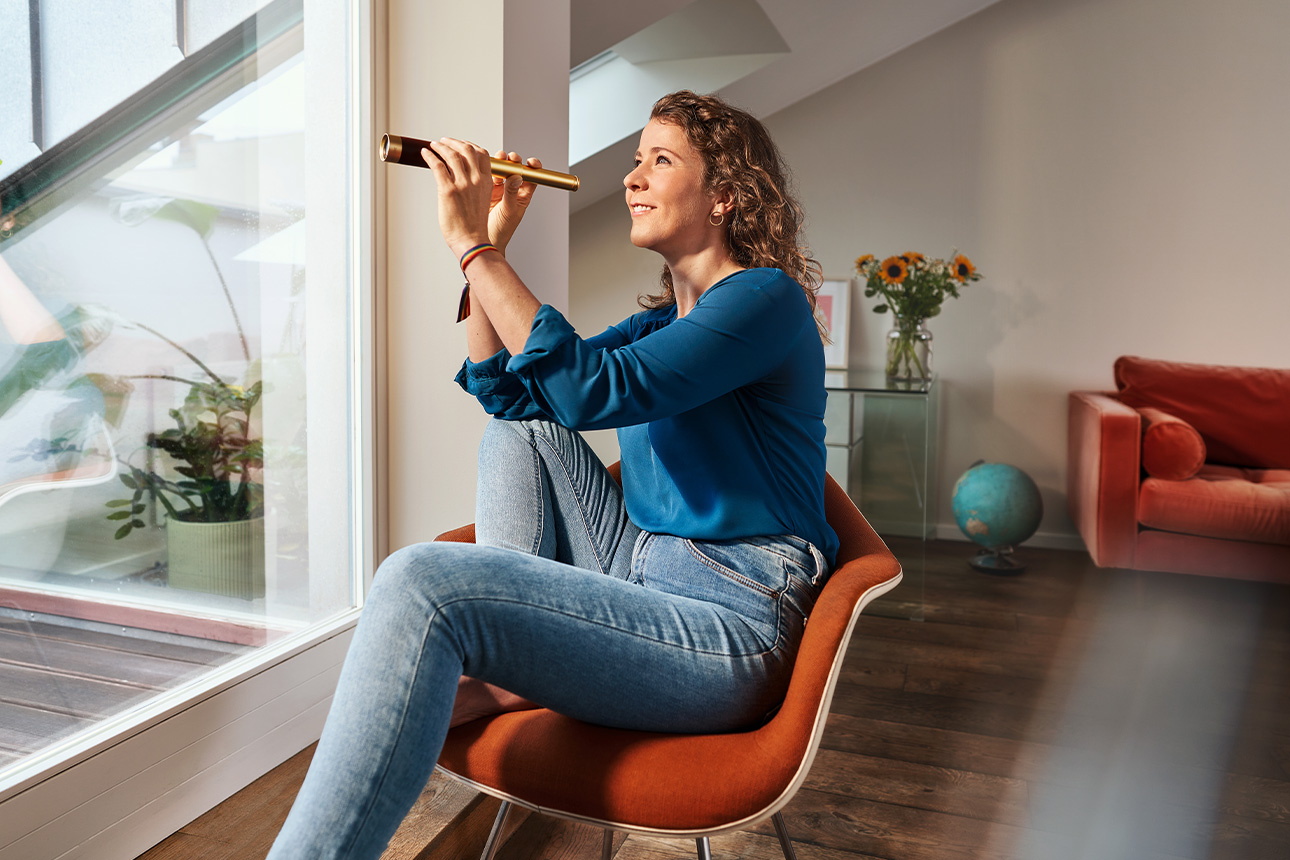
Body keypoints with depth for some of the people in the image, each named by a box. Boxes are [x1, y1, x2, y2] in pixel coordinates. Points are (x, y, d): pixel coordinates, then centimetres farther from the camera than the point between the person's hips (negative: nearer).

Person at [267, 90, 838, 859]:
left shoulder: (769, 301, -10)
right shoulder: (662, 319, 17)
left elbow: (592, 391, -24)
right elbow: (503, 387, 15)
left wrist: (475, 249, -19)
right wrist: (490, 245, 7)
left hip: (729, 626, -9)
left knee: (422, 585, -26)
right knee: (521, 428, 11)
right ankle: (506, 667, -1)